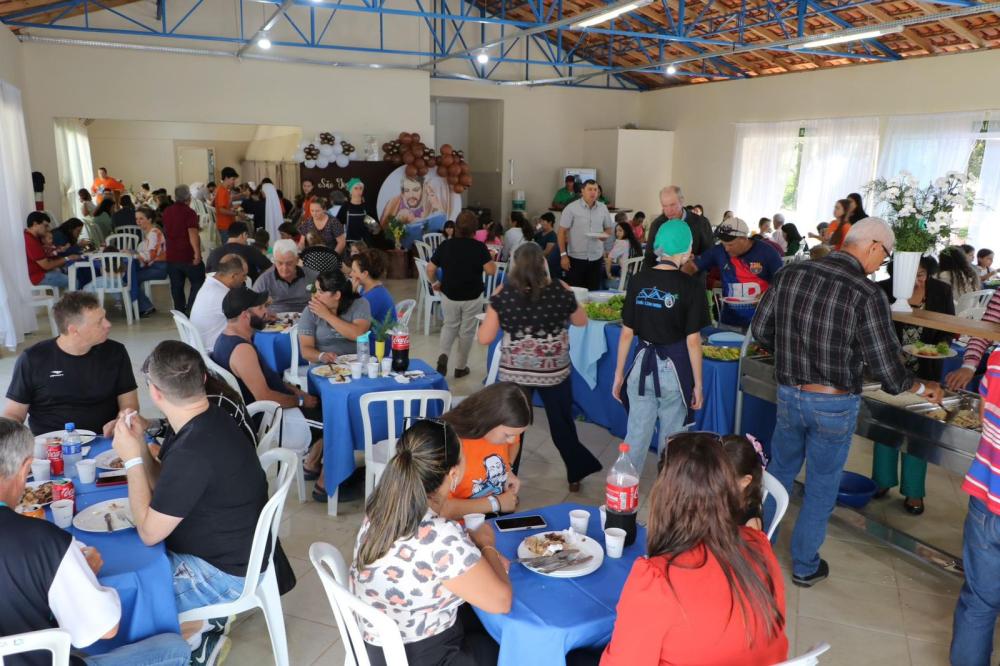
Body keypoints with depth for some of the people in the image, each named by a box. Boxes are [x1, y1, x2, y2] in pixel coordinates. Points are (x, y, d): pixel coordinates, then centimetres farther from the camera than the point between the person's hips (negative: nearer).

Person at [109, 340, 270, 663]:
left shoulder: (194, 453, -31)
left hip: (223, 573, -9)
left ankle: (199, 632, 5)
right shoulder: (208, 421, -2)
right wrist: (140, 444, -5)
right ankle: (203, 620, 11)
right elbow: (164, 487, 9)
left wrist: (132, 458, -15)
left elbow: (149, 532, -19)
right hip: (228, 550, 9)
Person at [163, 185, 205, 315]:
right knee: (197, 282, 3)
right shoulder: (189, 212, -11)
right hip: (188, 255, -6)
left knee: (176, 286, 10)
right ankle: (191, 310, -7)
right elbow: (193, 234, -22)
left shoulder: (166, 212, 11)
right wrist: (197, 252, -25)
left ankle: (180, 312, 13)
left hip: (171, 256, 6)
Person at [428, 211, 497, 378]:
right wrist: (491, 259, 4)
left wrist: (434, 283, 15)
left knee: (449, 326, 22)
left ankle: (443, 355, -1)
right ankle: (461, 367, 20)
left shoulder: (445, 245, -3)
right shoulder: (479, 247, -11)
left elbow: (430, 269, -3)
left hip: (449, 296, 2)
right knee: (466, 331, 12)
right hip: (472, 298, -2)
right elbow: (491, 270, -16)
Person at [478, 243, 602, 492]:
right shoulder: (560, 290, -10)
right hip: (553, 371, 1)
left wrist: (493, 311, 9)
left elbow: (484, 338, -6)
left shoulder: (503, 294, -11)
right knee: (562, 424, 19)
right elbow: (582, 321, 8)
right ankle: (575, 476, 32)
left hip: (514, 372, 0)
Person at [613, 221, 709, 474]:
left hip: (643, 365, 3)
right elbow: (693, 341, -9)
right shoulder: (691, 287, -10)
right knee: (670, 439, 13)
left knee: (636, 435, 11)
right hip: (674, 368, -2)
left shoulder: (638, 281, -2)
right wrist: (697, 384, 0)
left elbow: (627, 332, 1)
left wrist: (619, 373, 10)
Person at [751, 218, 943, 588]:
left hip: (789, 394, 4)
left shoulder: (791, 274, -6)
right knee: (821, 488, 15)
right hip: (834, 405, -4)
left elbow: (760, 329, 1)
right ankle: (804, 567, 30)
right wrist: (922, 389, 5)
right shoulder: (867, 295, -18)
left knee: (779, 473, 22)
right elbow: (887, 369, -15)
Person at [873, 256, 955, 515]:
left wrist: (943, 345, -14)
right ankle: (883, 479, 29)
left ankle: (913, 490, 20)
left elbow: (949, 328, 5)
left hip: (925, 372, 1)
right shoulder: (883, 290, -10)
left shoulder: (941, 291, -5)